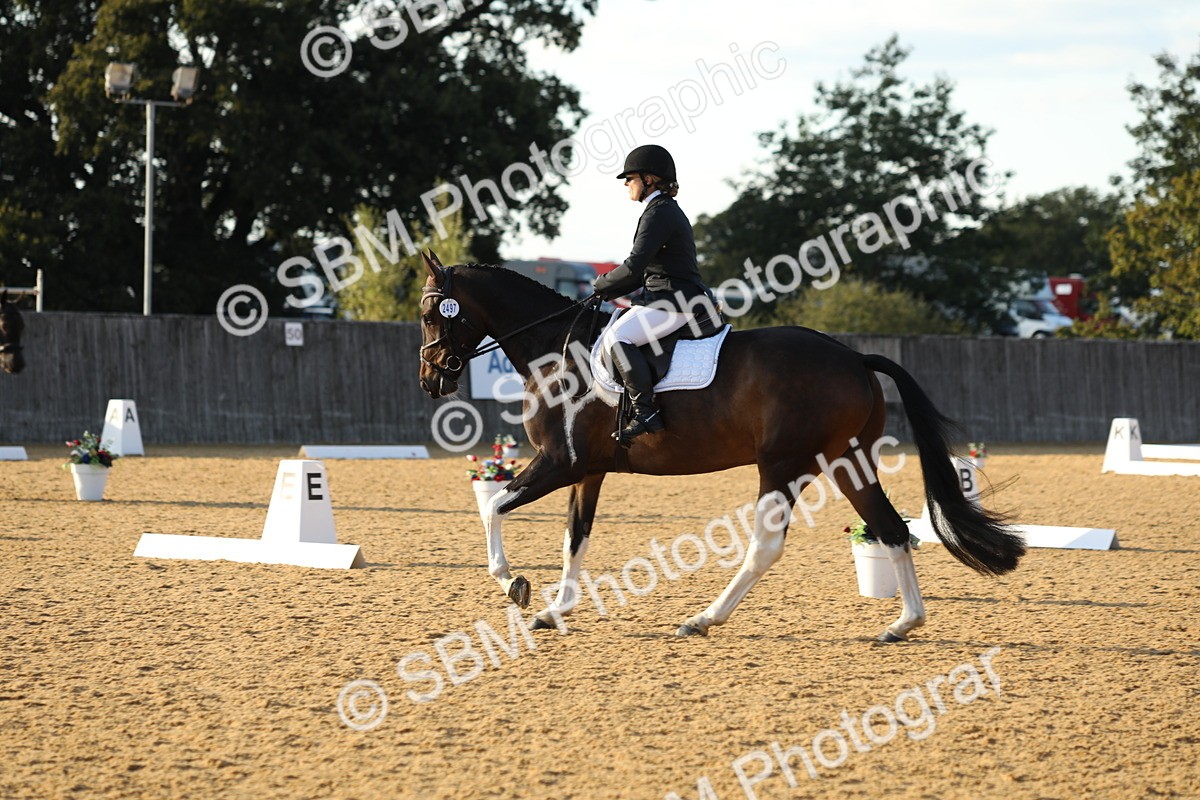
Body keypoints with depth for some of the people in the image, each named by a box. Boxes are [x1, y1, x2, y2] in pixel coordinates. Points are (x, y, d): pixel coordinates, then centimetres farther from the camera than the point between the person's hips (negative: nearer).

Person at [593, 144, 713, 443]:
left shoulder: (659, 213, -14)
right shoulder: (667, 211, 19)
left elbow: (634, 267, -21)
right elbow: (645, 270, 22)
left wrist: (602, 284, -4)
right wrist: (609, 292, 12)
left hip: (675, 302, -11)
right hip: (664, 298, 11)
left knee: (616, 339, -25)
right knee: (615, 335, 21)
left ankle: (645, 412, -27)